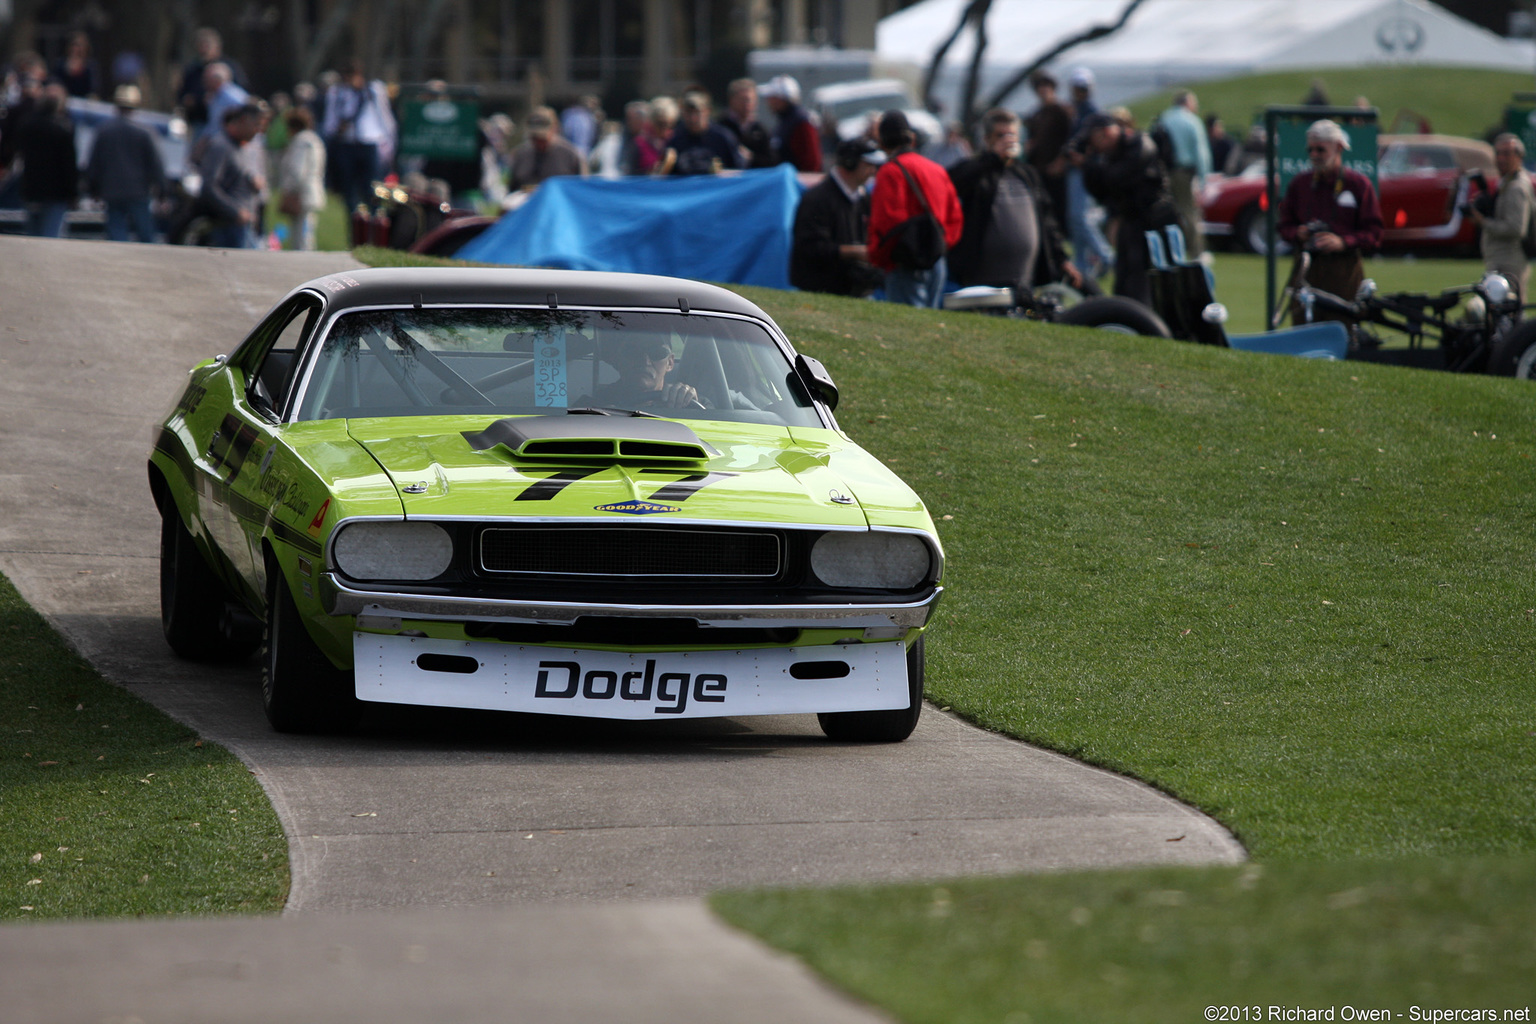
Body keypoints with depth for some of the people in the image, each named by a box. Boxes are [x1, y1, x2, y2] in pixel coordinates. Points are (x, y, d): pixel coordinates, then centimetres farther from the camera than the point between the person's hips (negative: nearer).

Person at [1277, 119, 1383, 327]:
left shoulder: (1359, 184, 4)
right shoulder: (1300, 183, 14)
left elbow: (1373, 233, 1)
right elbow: (1285, 225, 18)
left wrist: (1343, 241, -16)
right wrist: (1299, 233, -5)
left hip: (1344, 270, -3)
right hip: (1307, 269, 3)